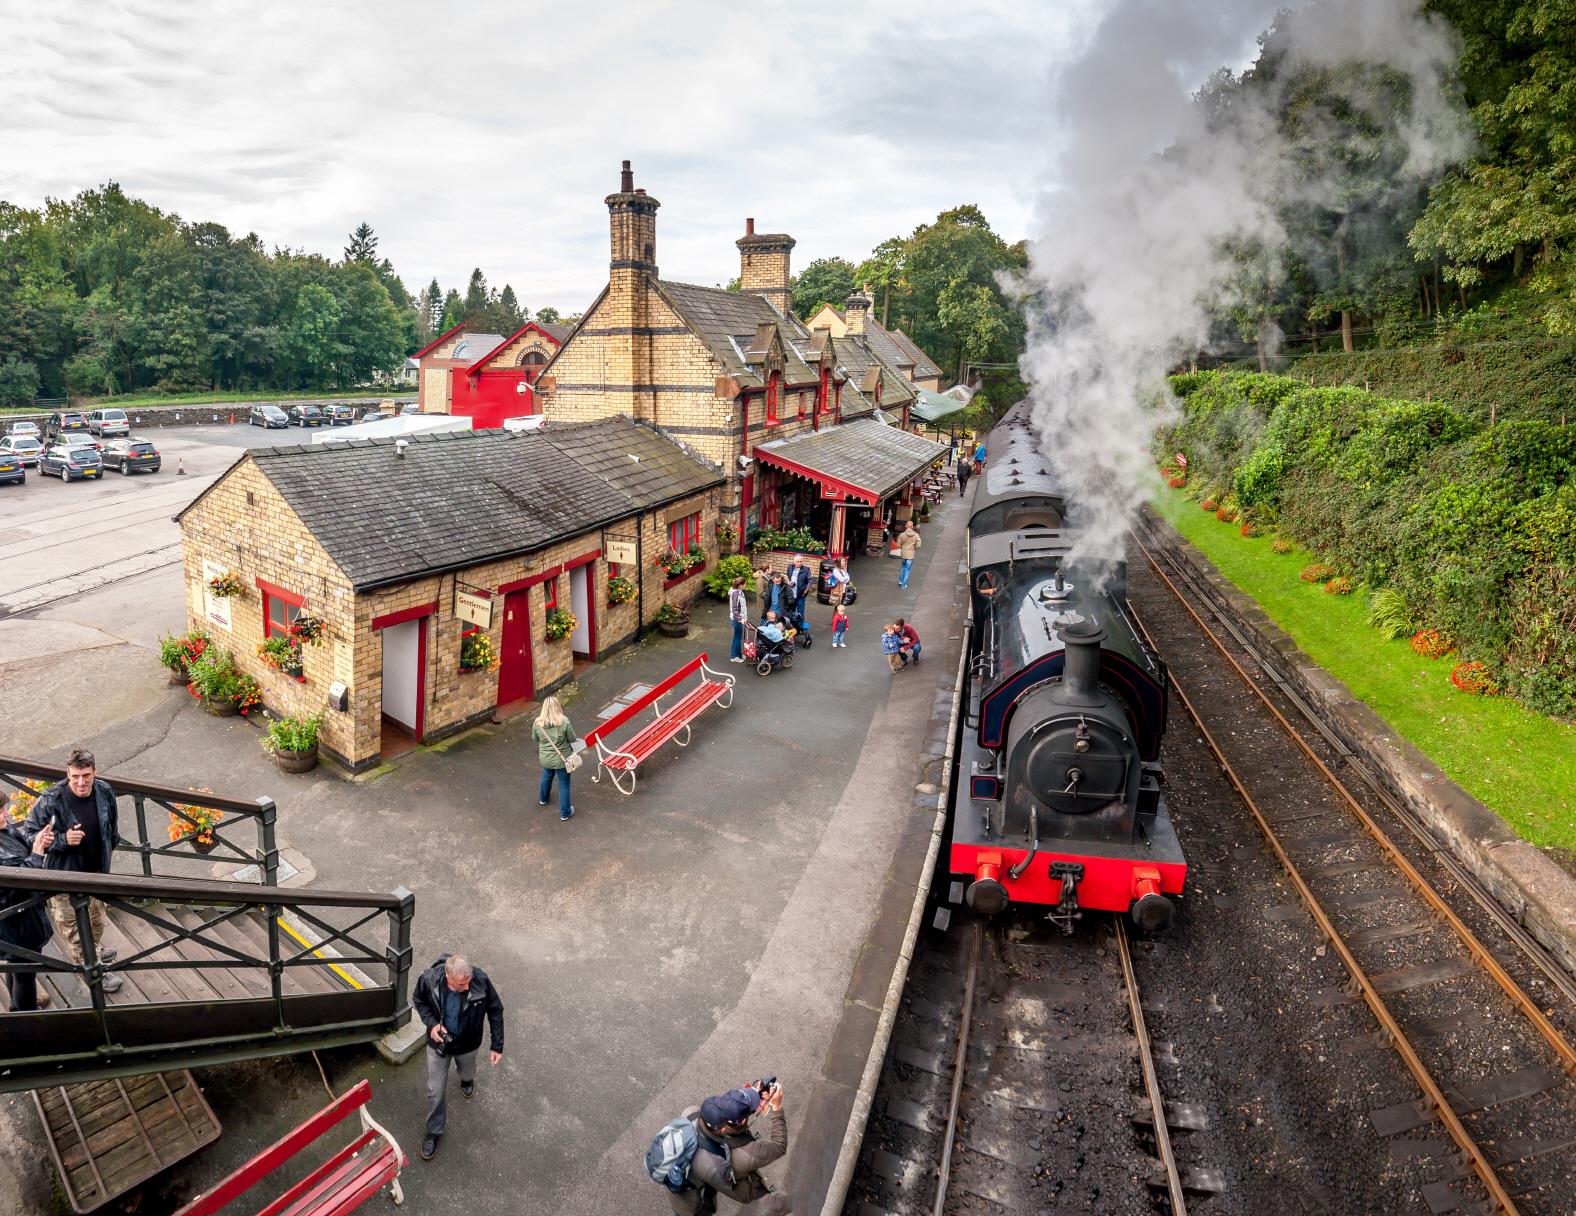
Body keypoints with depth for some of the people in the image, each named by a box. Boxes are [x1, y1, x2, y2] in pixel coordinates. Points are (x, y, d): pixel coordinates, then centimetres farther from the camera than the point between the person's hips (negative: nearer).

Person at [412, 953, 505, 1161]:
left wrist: (496, 1045, -13)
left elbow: (495, 1011, -18)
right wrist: (431, 1022, -25)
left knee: (467, 1071, 31)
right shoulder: (429, 979, -34)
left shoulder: (480, 980, -36)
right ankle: (434, 1132, 40)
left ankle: (467, 1079, 69)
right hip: (438, 1043, 0)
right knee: (436, 1091, 14)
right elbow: (418, 1001, -9)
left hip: (467, 1044, 0)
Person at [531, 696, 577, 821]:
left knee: (546, 777, 32)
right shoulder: (564, 721, -25)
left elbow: (535, 739, 1)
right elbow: (572, 739, -13)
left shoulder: (537, 722, -15)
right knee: (564, 785, 13)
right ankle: (565, 813, 25)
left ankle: (543, 799, 58)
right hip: (562, 759, -4)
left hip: (545, 758, 4)